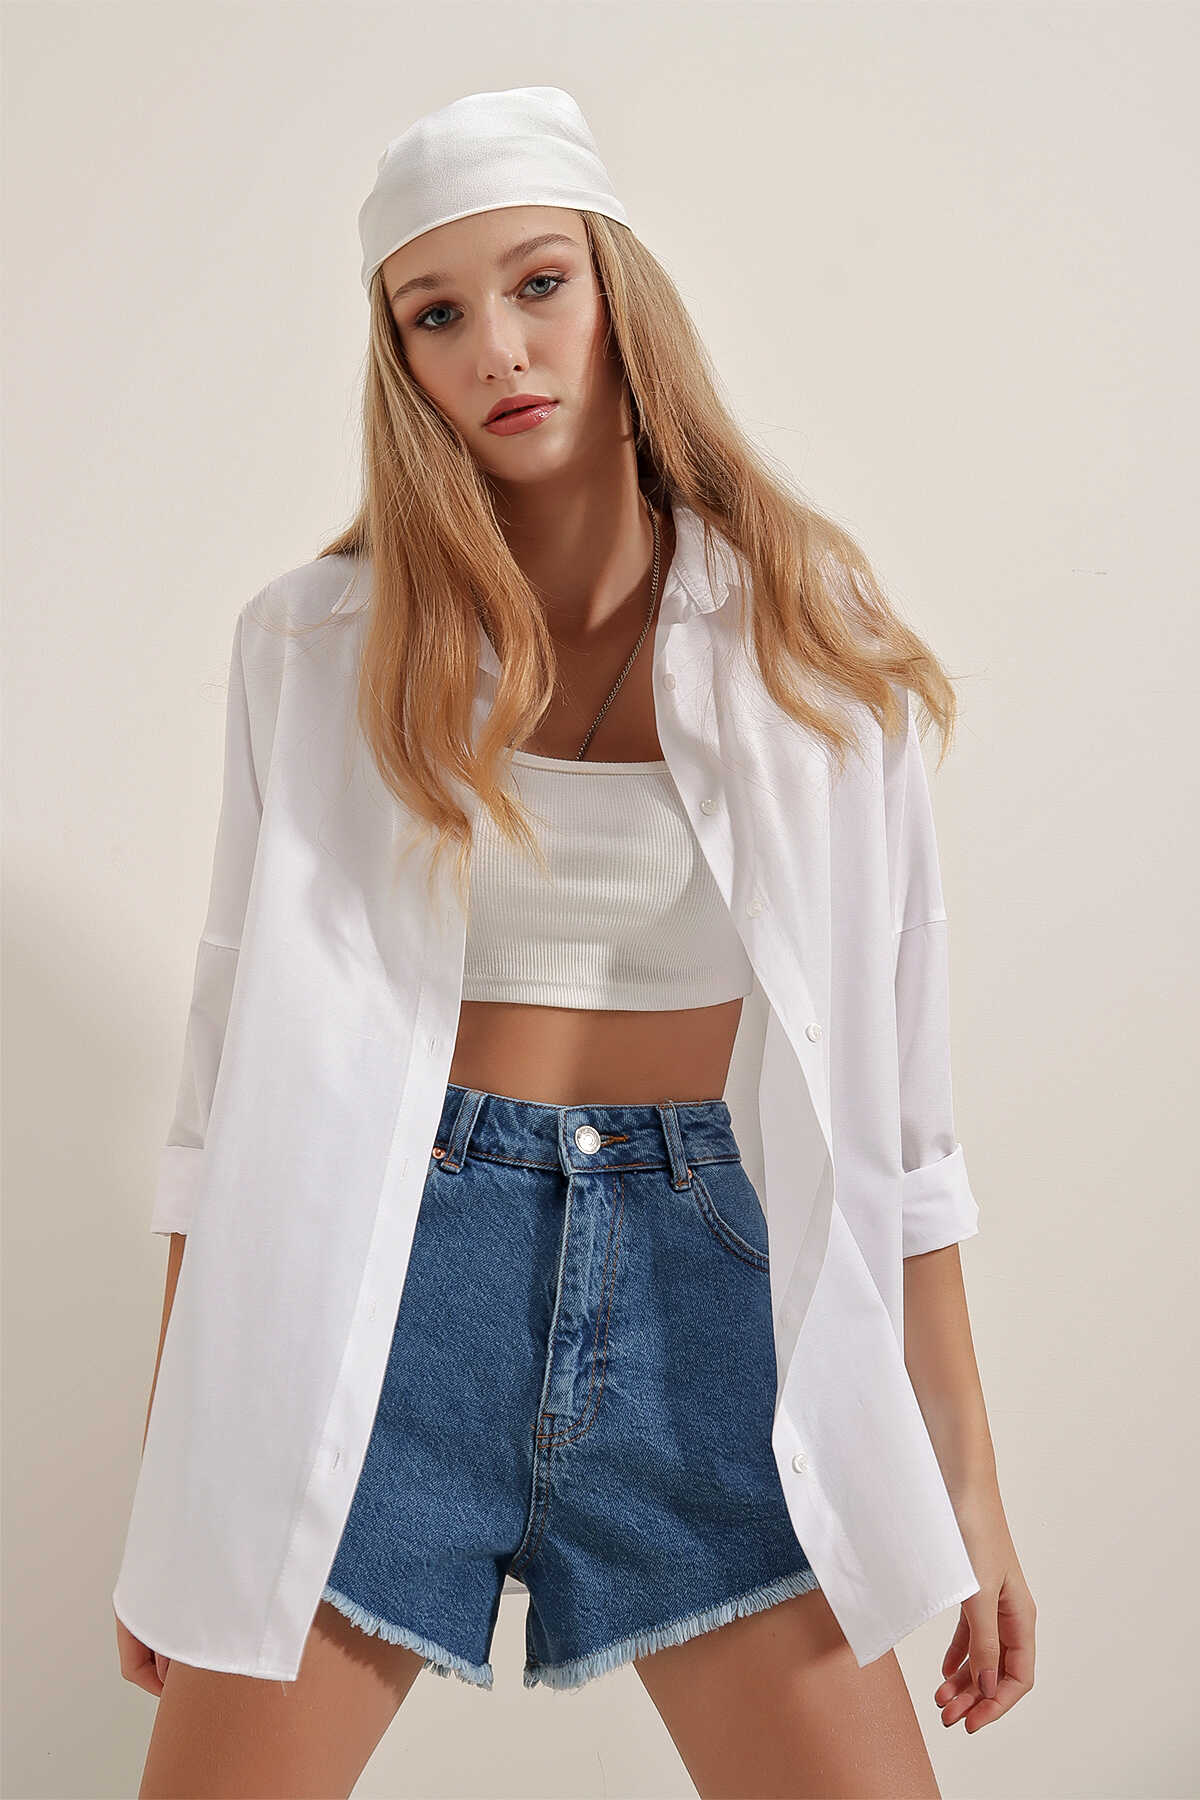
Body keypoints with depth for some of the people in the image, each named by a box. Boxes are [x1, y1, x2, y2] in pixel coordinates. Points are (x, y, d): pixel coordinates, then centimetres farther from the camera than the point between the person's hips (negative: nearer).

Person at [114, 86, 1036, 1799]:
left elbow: (891, 1075, 3)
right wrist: (174, 1472, 2)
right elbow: (240, 1041, 3)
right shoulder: (315, 642, 1)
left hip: (706, 1285, 1)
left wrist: (967, 1480, 3)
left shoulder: (808, 643, 2)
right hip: (380, 1279, 0)